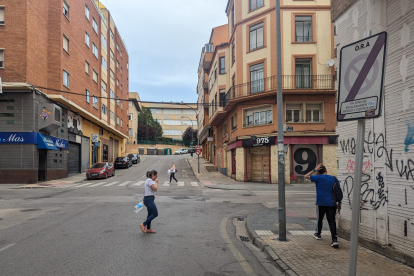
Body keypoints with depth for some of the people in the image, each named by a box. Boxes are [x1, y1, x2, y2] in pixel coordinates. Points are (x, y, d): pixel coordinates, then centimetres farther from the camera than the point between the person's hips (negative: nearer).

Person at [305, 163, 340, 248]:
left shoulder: (319, 178, -7)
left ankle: (318, 234, 33)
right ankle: (335, 240, -8)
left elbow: (306, 176, 1)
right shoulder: (334, 179, 5)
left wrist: (315, 170, 0)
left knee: (319, 219, 17)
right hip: (332, 203, 3)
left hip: (321, 203, -2)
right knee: (332, 221, 1)